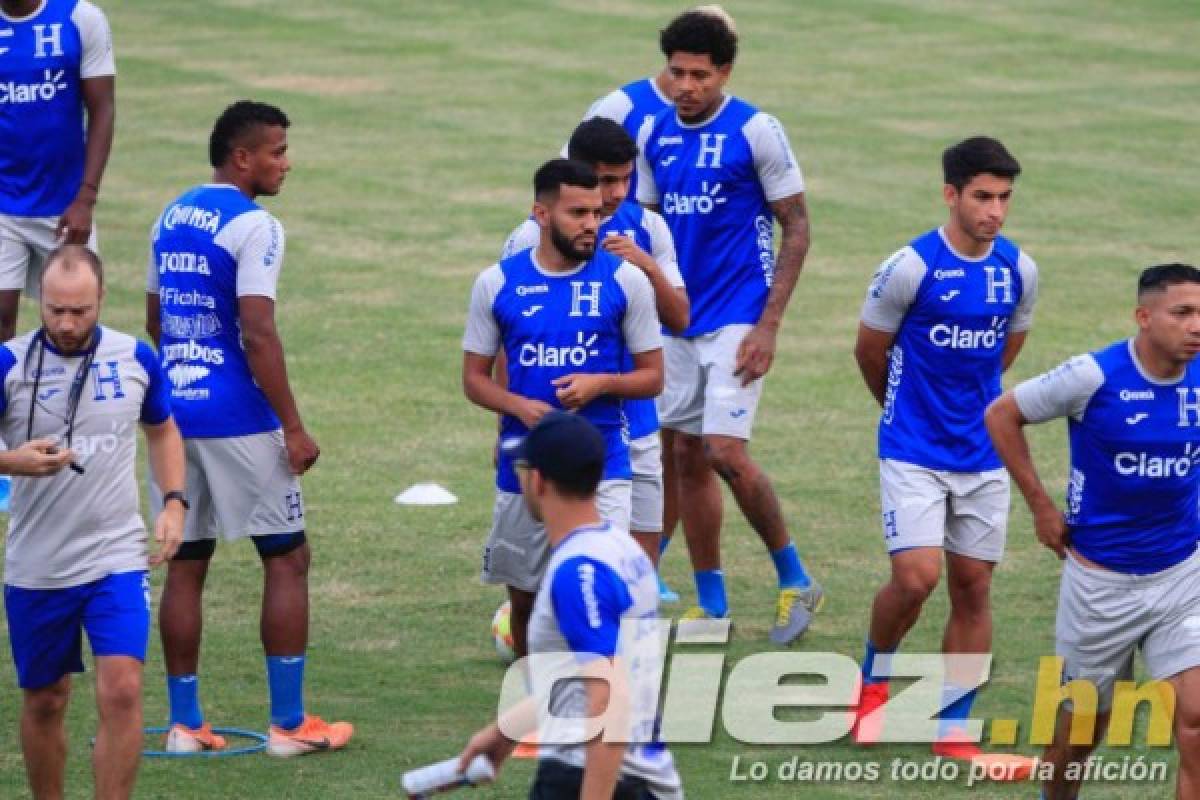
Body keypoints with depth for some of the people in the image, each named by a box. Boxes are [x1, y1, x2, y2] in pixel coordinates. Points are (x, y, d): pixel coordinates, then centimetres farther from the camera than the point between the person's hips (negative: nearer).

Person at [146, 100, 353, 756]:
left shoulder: (170, 218, 12)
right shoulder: (252, 225, -13)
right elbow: (258, 336, -19)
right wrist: (294, 428, -15)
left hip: (175, 412, 7)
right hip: (238, 419, -7)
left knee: (186, 562, 10)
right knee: (287, 557, 2)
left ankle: (184, 723, 10)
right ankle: (289, 722, 1)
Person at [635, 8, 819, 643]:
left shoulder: (756, 132, -10)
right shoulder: (654, 134, 6)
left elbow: (796, 228, -7)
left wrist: (769, 325, -13)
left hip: (737, 320, -6)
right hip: (678, 320, 6)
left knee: (725, 451, -15)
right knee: (688, 458, 7)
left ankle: (795, 580, 3)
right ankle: (711, 607, 15)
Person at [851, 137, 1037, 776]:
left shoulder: (1019, 271, 0)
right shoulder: (910, 267, -14)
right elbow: (870, 350, 0)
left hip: (982, 454, 5)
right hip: (913, 452, -5)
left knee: (973, 587, 5)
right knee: (916, 577, -15)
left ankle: (952, 728, 14)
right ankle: (873, 681, 13)